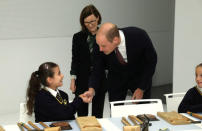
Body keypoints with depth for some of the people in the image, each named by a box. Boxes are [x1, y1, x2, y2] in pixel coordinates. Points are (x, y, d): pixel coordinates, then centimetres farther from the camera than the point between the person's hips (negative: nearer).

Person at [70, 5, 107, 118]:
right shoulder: (78, 37, 3)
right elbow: (75, 59, 5)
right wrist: (73, 79, -2)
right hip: (82, 80, 0)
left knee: (98, 114, 7)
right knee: (82, 114, 5)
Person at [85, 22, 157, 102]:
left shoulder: (139, 36, -32)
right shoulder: (101, 45, -26)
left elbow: (151, 60, -17)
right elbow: (97, 71, -14)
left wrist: (142, 89, -17)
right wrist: (91, 90, -32)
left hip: (140, 76, -1)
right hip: (116, 79, 1)